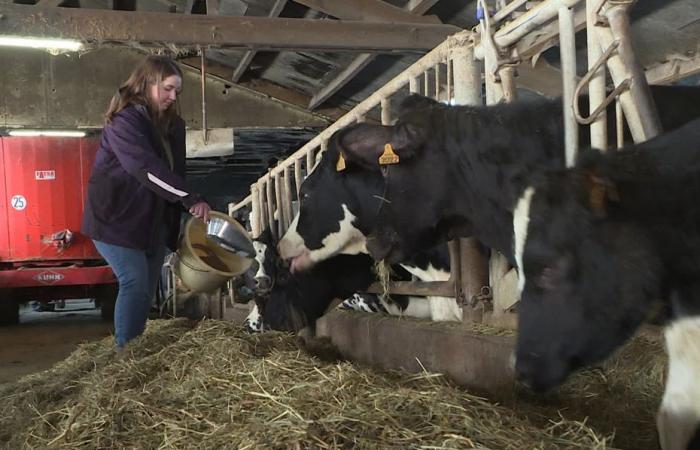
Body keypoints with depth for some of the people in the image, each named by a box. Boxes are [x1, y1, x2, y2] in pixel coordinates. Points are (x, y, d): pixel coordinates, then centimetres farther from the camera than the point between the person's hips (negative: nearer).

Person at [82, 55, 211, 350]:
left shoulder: (172, 124, 9)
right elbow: (148, 168, -28)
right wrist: (191, 200, -34)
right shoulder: (123, 120, -15)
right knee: (135, 283, -13)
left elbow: (175, 170, 8)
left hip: (154, 220, 7)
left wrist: (175, 226, 0)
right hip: (117, 218, -7)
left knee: (147, 289, 7)